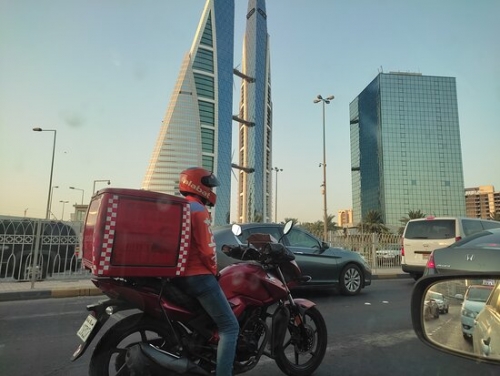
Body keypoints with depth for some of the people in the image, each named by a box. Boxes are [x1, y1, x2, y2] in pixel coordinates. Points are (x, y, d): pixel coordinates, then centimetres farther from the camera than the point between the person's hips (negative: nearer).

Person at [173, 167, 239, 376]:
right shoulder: (198, 210, -14)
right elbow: (206, 248, -19)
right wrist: (214, 271, -2)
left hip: (179, 275, 10)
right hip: (198, 276, -10)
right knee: (229, 326, -7)